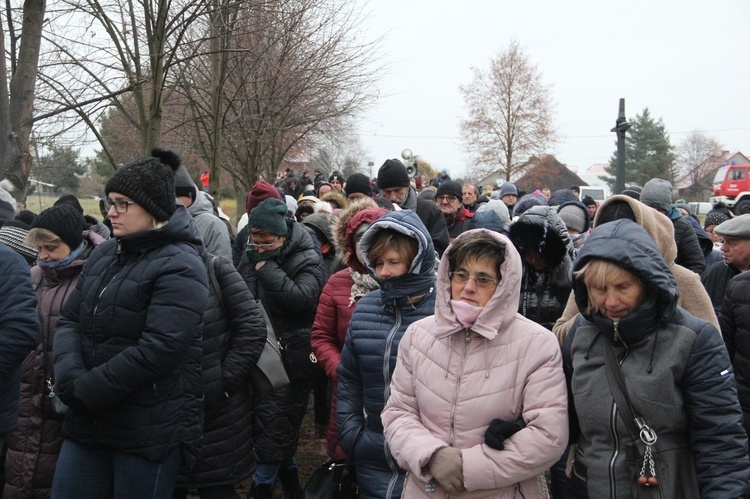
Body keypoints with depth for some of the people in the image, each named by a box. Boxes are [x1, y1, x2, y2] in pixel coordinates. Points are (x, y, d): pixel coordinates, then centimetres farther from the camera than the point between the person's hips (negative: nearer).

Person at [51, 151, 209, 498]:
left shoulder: (179, 268, -14)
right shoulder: (103, 255, 10)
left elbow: (158, 350, -23)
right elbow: (69, 321, 7)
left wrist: (84, 391, -16)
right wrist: (70, 379, -12)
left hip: (150, 430, -7)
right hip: (88, 421, 7)